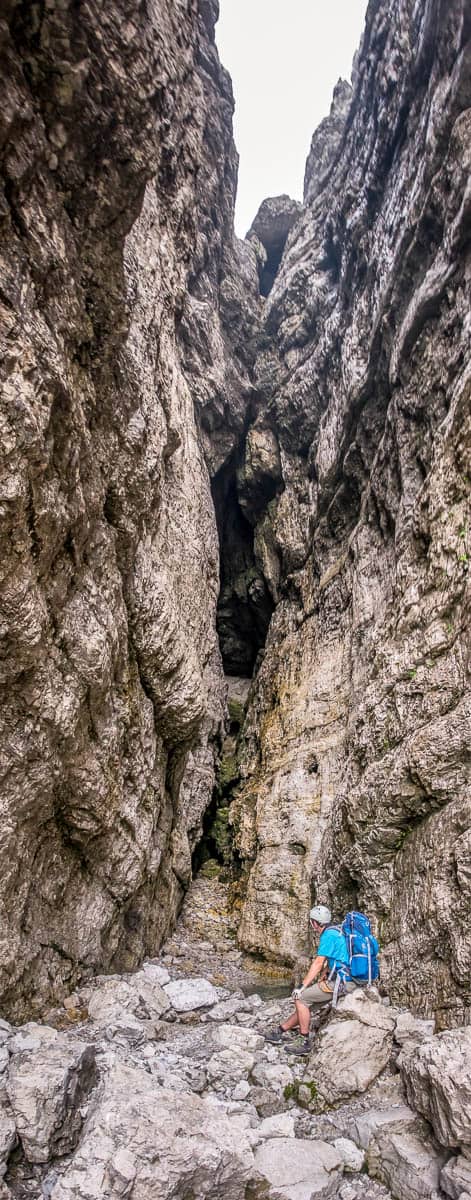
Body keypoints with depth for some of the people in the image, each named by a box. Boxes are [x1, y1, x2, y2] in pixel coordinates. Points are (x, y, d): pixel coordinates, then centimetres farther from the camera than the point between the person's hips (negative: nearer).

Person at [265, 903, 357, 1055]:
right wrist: (319, 982, 20)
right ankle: (280, 1031, 21)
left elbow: (318, 964, -17)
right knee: (306, 1002, 14)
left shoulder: (328, 935, -14)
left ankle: (304, 1042, 2)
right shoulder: (335, 932, 16)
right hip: (347, 981, 10)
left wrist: (302, 987, -12)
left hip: (341, 983, -10)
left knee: (300, 998, -3)